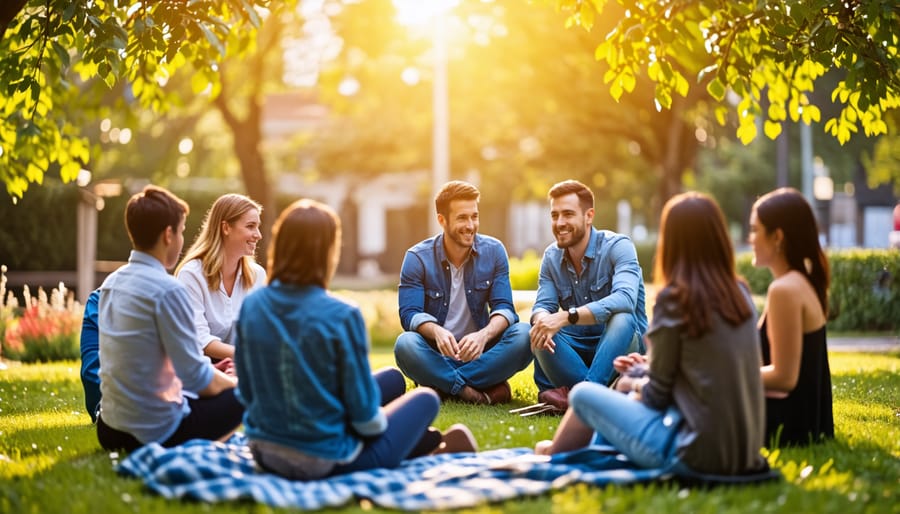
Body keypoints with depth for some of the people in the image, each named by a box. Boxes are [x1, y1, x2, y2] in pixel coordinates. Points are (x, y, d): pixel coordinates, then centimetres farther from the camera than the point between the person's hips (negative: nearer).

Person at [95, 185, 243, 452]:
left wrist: (209, 372, 21)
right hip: (157, 430, -8)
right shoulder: (168, 290, -18)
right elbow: (195, 377, -16)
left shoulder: (111, 283, 7)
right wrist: (235, 383, 4)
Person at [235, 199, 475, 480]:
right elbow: (364, 413, -15)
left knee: (393, 379, 24)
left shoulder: (251, 306, -6)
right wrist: (376, 423, 7)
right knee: (426, 398, 19)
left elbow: (246, 393, 4)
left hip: (264, 453, 6)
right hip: (327, 460, -6)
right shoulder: (342, 316, -22)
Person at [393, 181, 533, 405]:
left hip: (480, 354, 2)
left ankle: (443, 386, -25)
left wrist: (484, 335, -31)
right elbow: (409, 314, -14)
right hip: (436, 356, -2)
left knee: (523, 335, -26)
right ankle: (478, 390, -28)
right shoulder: (417, 258, -6)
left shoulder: (494, 251, 0)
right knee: (406, 344, -33)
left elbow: (504, 308, -7)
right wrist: (436, 331, -38)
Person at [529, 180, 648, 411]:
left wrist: (566, 317, -43)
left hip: (622, 347, -4)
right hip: (580, 347, 4)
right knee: (540, 334, -25)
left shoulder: (618, 246, -16)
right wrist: (542, 318, -33)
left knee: (621, 318, -36)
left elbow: (625, 299, -34)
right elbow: (543, 305, -6)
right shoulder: (552, 256, 3)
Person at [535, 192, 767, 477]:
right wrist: (645, 370, 17)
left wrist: (633, 383, 14)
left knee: (583, 394, 11)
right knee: (629, 390, 26)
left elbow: (656, 395, -6)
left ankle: (553, 456, 38)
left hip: (696, 454, -7)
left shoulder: (674, 299, -14)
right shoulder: (741, 294, 5)